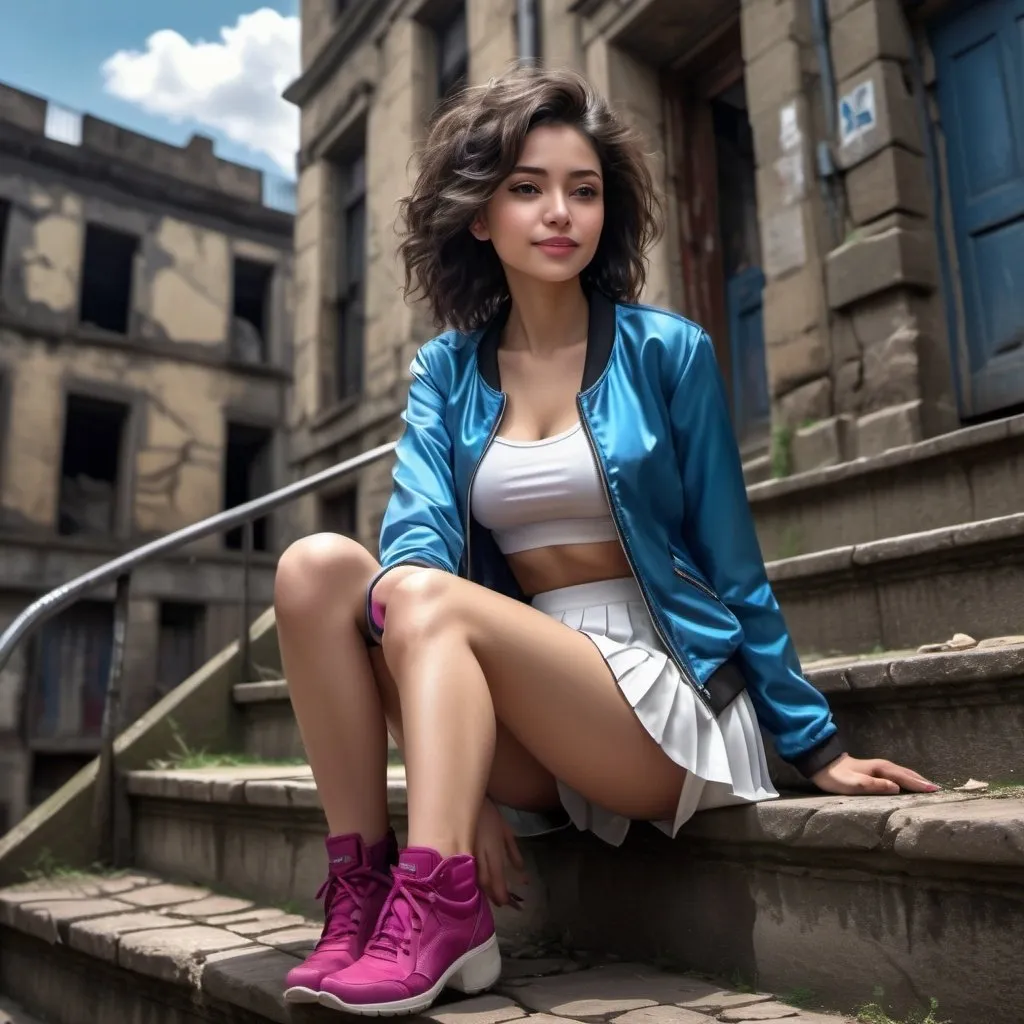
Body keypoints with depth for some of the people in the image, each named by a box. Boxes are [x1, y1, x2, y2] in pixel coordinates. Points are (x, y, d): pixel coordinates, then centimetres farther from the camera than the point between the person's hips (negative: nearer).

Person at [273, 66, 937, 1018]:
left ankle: (438, 911, -29)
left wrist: (818, 748, 3)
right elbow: (419, 531, -10)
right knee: (316, 565, -18)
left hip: (669, 703, -3)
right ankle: (360, 889, -17)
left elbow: (732, 567, 1)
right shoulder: (446, 370, 6)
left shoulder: (667, 351, -2)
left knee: (428, 599, -27)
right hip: (528, 728, 4)